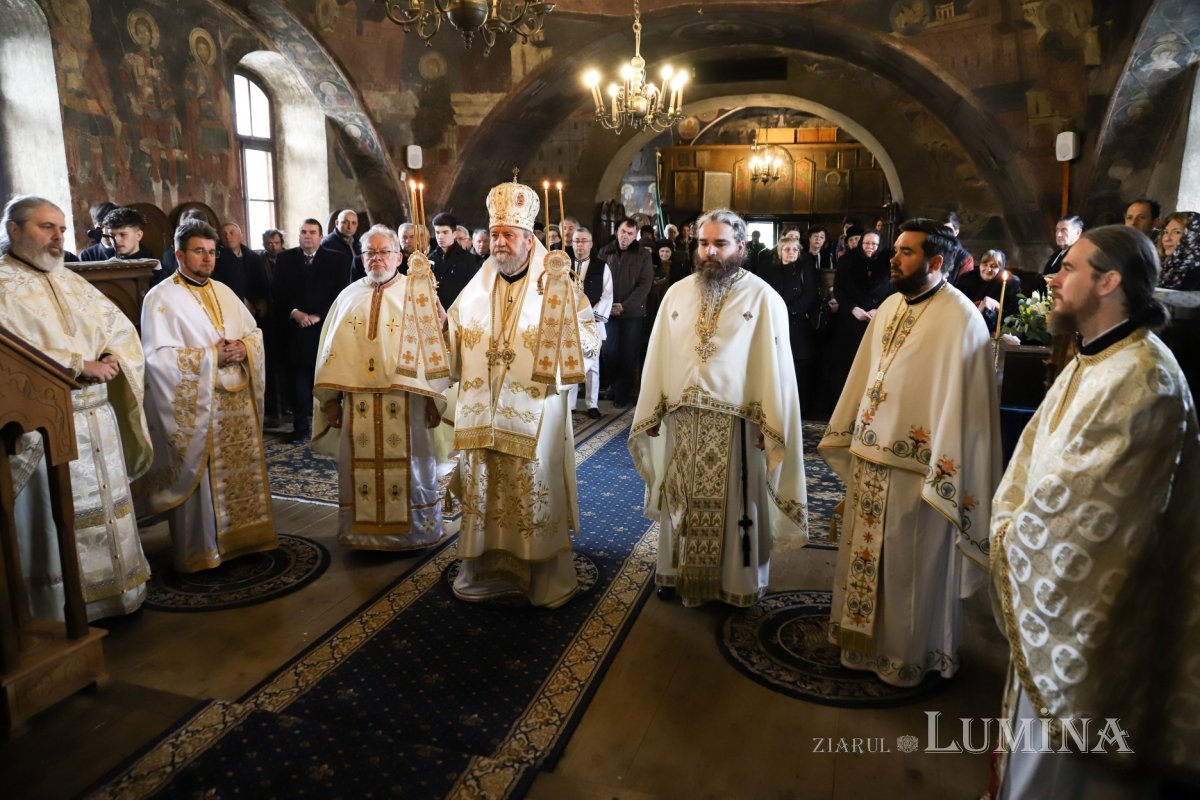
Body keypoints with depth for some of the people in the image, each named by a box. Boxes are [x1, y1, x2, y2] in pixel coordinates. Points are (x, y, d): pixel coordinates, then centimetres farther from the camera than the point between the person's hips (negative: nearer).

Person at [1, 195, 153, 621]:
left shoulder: (71, 282, 16)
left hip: (98, 418, 7)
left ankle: (109, 593, 24)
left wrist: (111, 361, -6)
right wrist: (81, 366, -19)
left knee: (107, 506, 12)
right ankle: (64, 611, 9)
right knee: (57, 518, -2)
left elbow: (120, 328, 14)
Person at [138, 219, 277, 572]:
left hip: (238, 401, 6)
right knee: (199, 479, 1)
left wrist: (243, 348, -7)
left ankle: (243, 536, 25)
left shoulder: (223, 292, 14)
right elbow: (159, 357, -16)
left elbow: (255, 332, 15)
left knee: (242, 472, 12)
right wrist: (212, 355, -18)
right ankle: (200, 551, 14)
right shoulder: (160, 298, -7)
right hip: (195, 406, -6)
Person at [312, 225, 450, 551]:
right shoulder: (349, 296, 12)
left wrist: (432, 398, -7)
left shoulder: (418, 293, 3)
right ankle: (363, 531, 21)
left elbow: (432, 344, -2)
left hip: (405, 400, -3)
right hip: (358, 401, 3)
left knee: (407, 466, 4)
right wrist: (331, 399, 4)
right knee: (360, 467, 6)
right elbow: (331, 351, 11)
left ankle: (411, 530, 19)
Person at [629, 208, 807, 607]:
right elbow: (658, 356, 8)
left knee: (735, 505, 8)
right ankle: (680, 572, 32)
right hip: (681, 420, 4)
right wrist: (652, 412, 7)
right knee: (681, 501, 15)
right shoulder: (677, 293, 6)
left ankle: (737, 581, 26)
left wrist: (771, 424, -11)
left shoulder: (763, 298, -5)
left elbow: (775, 366, -7)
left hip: (736, 422, -4)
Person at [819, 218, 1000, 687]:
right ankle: (865, 634, 39)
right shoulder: (890, 306, 7)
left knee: (911, 564, 10)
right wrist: (846, 435, 16)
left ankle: (908, 653, 30)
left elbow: (962, 401, -17)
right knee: (866, 553, 19)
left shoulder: (961, 319, -16)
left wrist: (946, 471, -18)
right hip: (870, 456, 7)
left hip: (916, 465, -7)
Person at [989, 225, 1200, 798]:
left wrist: (1011, 540, -10)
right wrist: (1010, 525, -6)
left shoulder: (1144, 379, -24)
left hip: (1086, 604, -9)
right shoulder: (1089, 362, 7)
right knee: (1034, 738, 25)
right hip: (1052, 581, 9)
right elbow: (1032, 449, 7)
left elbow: (1081, 496, -24)